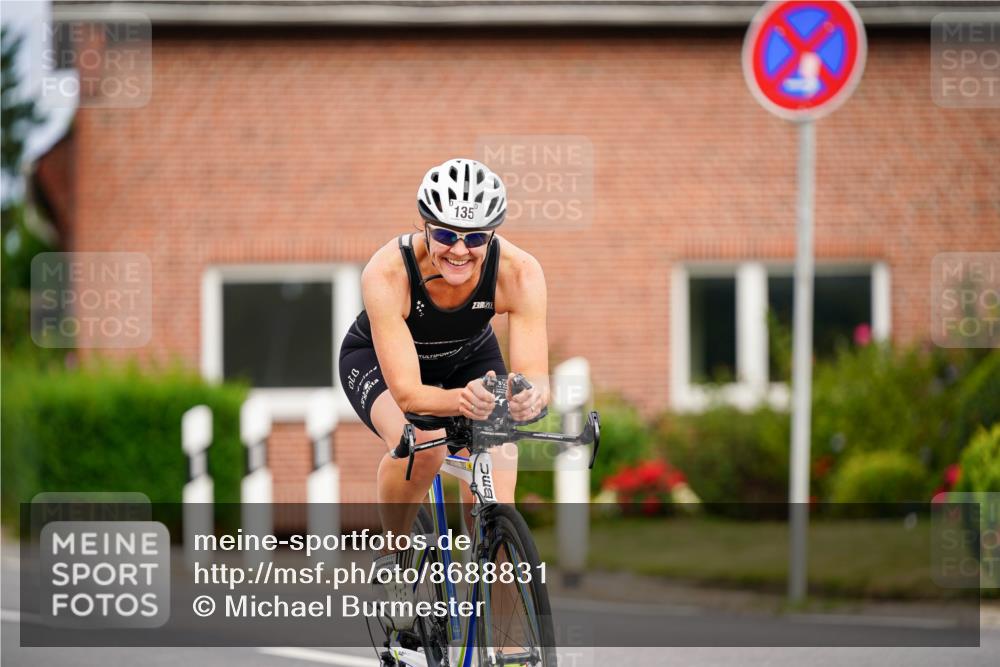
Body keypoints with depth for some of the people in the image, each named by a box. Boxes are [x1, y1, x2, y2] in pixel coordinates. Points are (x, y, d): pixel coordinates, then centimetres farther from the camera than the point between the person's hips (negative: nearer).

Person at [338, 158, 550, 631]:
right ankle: (395, 555, -6)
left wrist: (527, 397, -61)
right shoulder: (388, 272, -38)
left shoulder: (519, 273, -33)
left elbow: (537, 380, -37)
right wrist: (461, 401, -62)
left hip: (471, 360, 2)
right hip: (378, 360, -2)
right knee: (420, 443, -34)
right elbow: (408, 393, -41)